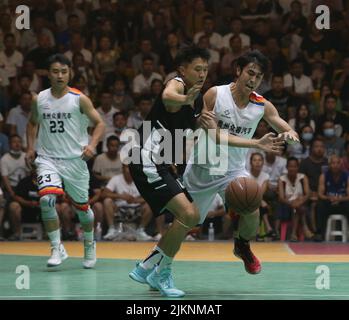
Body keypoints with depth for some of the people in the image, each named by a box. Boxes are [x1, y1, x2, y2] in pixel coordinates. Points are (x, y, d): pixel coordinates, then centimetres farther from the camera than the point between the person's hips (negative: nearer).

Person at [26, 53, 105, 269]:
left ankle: (90, 245, 39)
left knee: (82, 206, 11)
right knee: (46, 198, -23)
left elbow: (100, 123, -4)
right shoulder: (39, 99, 3)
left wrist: (92, 145, -22)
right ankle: (57, 249, -12)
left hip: (75, 160, -1)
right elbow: (33, 123, 20)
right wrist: (31, 148, 6)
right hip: (48, 159, 1)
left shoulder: (79, 99, -6)